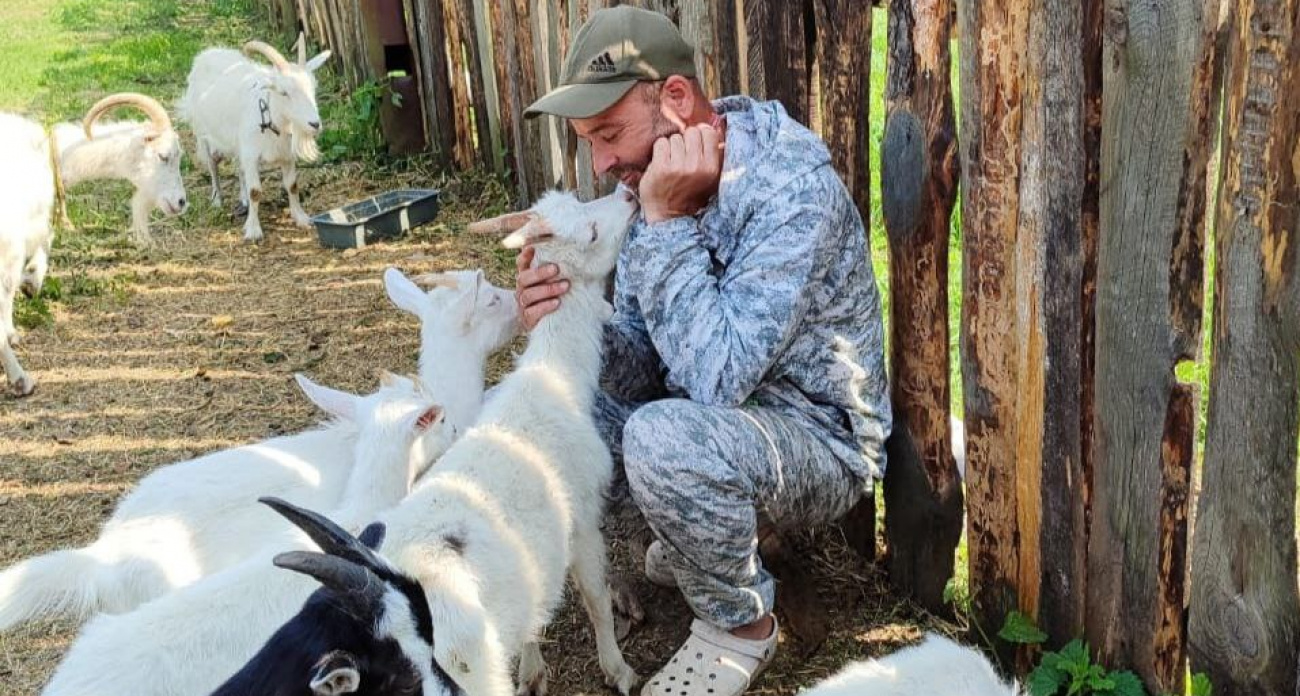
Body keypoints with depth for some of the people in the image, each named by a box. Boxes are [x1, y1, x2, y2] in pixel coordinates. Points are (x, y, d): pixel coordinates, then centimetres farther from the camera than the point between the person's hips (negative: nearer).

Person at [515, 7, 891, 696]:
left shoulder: (792, 184, -27)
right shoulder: (661, 187, -3)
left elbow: (715, 378, -35)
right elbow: (643, 369, -3)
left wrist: (667, 221, -31)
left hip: (821, 441, -8)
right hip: (717, 414, 8)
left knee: (664, 437, -36)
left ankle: (741, 624, -6)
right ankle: (697, 534, 17)